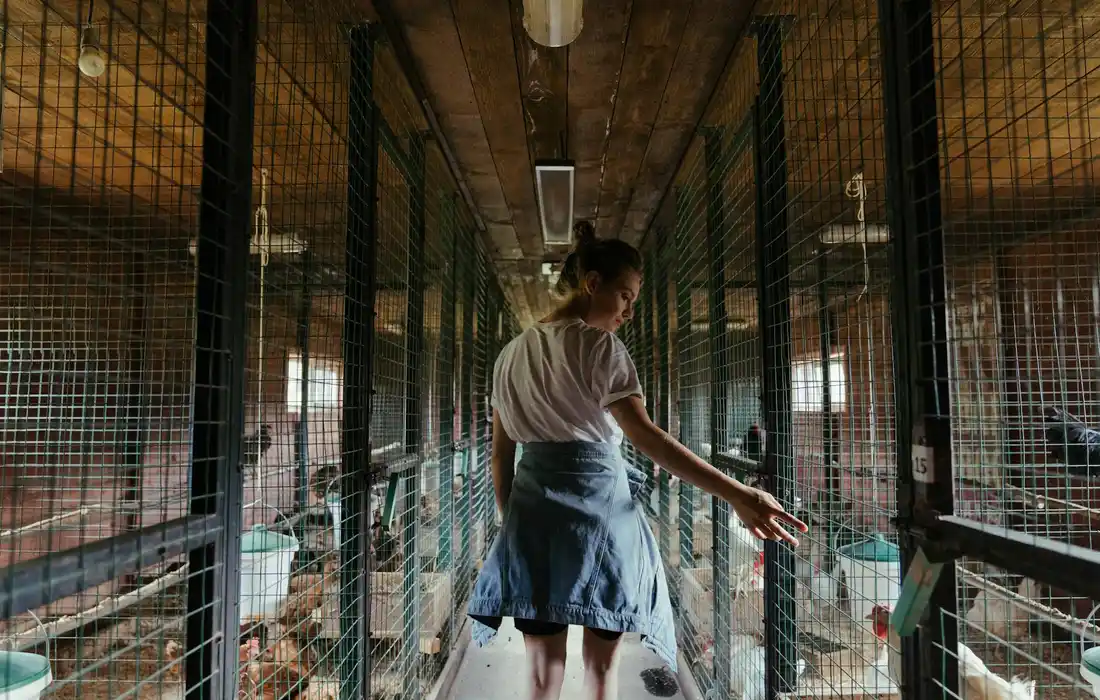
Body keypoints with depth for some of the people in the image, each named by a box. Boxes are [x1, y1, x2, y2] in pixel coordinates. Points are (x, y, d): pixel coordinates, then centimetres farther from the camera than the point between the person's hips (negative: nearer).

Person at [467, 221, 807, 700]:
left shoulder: (511, 353, 11)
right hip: (599, 506, -5)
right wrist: (736, 495, -25)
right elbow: (645, 436, -21)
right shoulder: (599, 346, -8)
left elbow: (501, 454, 13)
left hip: (532, 510, 5)